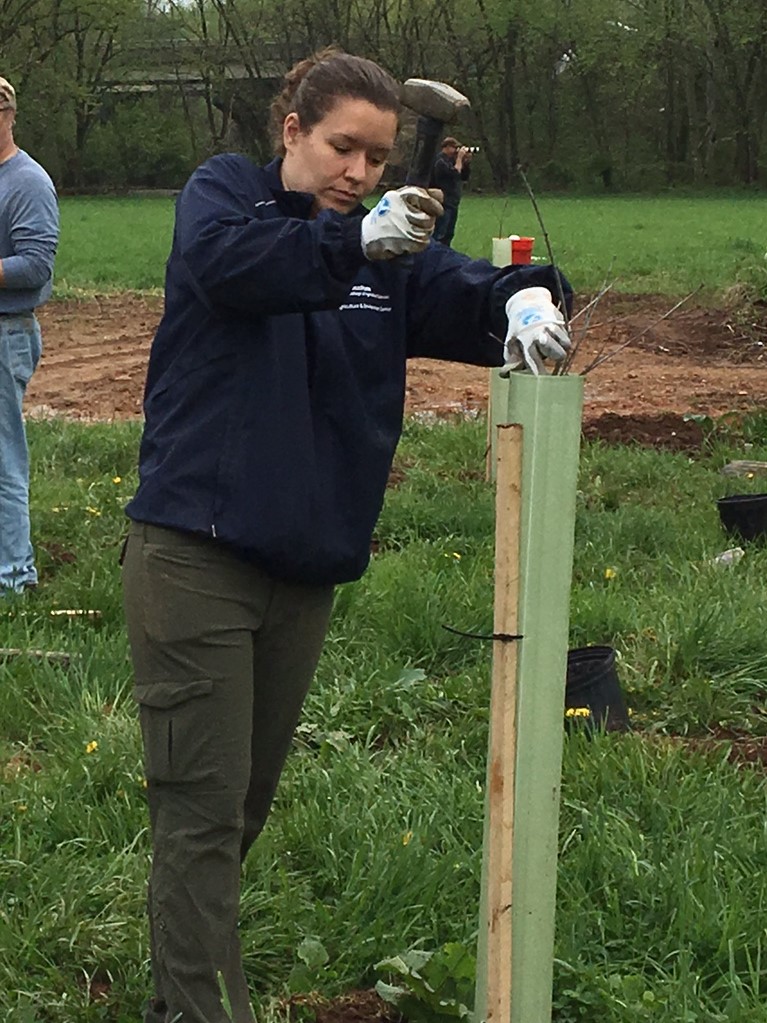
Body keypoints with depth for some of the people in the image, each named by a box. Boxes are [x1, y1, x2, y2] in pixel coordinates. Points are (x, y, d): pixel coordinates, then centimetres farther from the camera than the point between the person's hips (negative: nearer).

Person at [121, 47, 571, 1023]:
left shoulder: (389, 254, 12)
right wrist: (355, 240, -39)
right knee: (203, 805, -5)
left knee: (249, 797, 17)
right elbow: (224, 259, -24)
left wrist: (524, 295, -29)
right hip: (193, 555, -6)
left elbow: (461, 292, -5)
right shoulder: (224, 190, -1)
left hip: (306, 567, 6)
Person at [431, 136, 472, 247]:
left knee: (448, 234, 13)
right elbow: (455, 173, -22)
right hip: (443, 204, -10)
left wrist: (467, 161, 5)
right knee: (439, 235, -12)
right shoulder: (440, 161, -11)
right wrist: (459, 158, -13)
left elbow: (465, 176, 18)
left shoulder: (451, 159, 17)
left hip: (452, 204, 10)